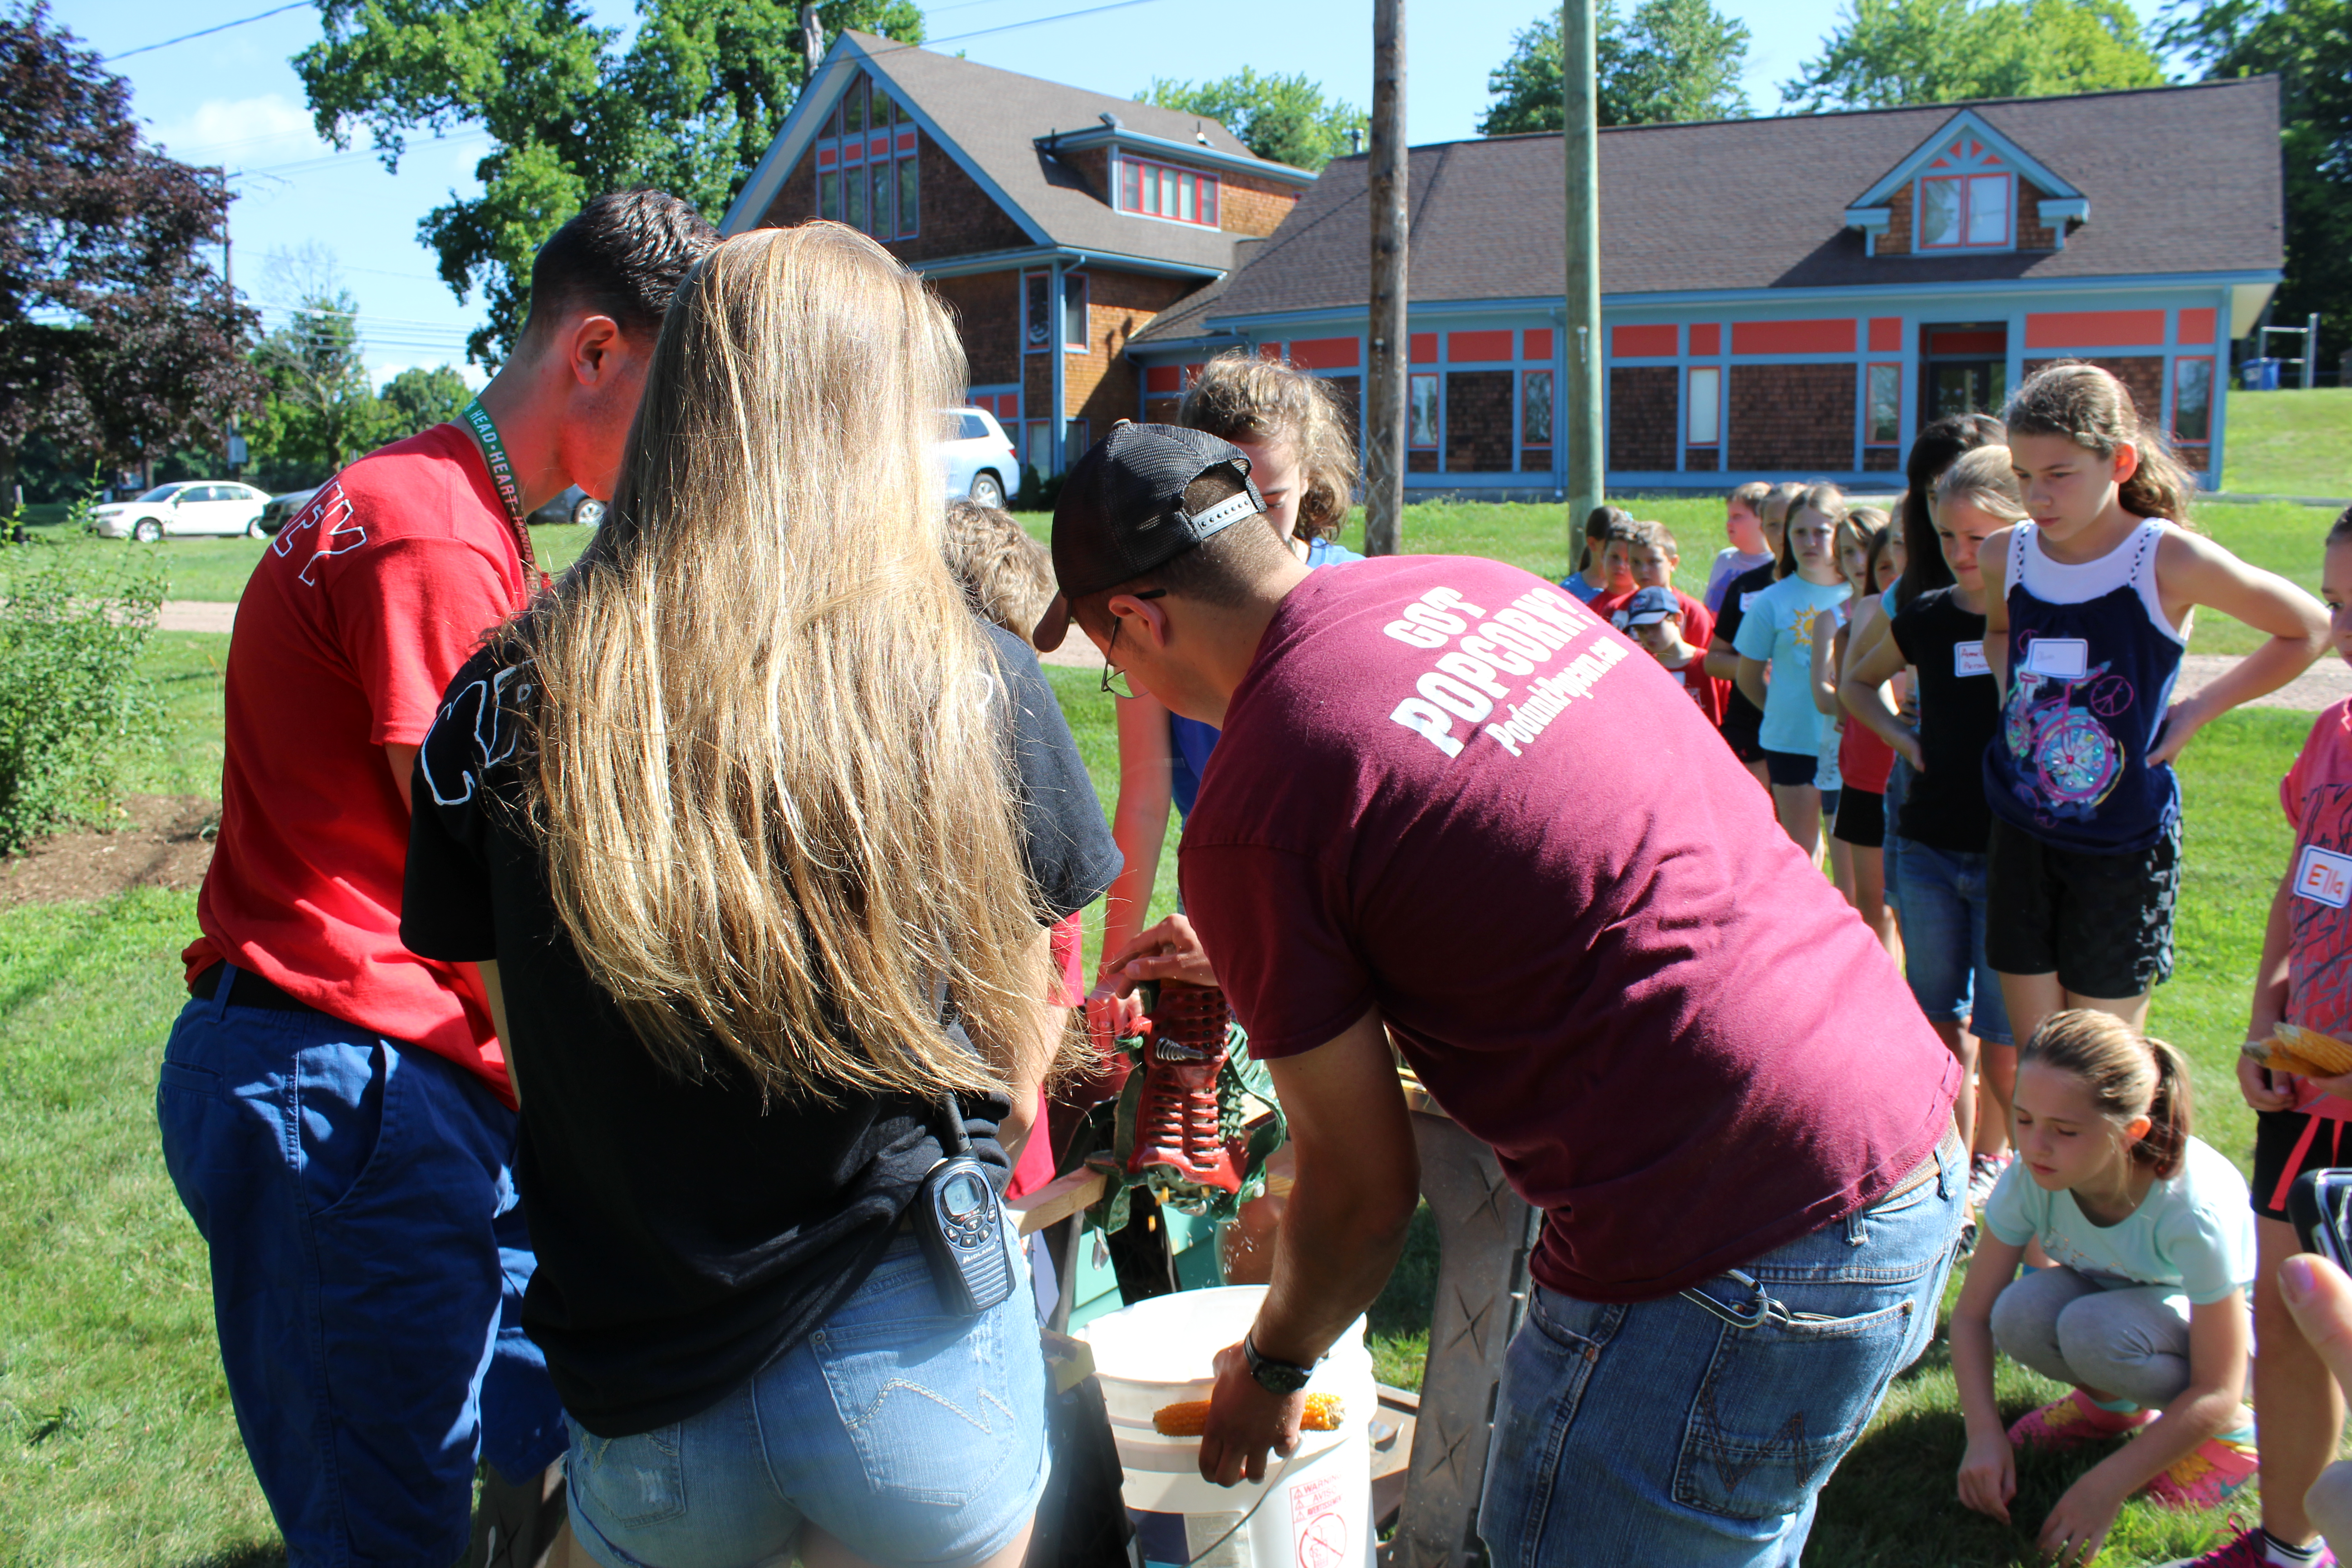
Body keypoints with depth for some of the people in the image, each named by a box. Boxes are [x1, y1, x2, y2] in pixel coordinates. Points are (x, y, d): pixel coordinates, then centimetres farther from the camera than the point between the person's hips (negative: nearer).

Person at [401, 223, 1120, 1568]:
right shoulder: (972, 679, -13)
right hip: (914, 1352, -1)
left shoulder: (513, 695, -9)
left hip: (641, 1390, 2)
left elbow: (533, 1065, 1)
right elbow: (1019, 1052, -2)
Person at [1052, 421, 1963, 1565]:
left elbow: (1363, 1193, -6)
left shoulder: (1247, 817, -15)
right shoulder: (1480, 586, 7)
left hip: (1736, 1272, -9)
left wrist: (1268, 1366, 15)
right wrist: (1253, 961, 33)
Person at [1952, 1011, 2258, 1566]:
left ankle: (2232, 1429, -5)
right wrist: (1984, 1430, -28)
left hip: (2236, 1328, -4)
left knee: (2095, 1329, -35)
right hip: (2113, 1301, 4)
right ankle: (2113, 1401, 3)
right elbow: (1973, 1312, -14)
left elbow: (2217, 1392, -28)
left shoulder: (2196, 1207, -35)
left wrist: (2107, 1487, -30)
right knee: (2021, 1314, -29)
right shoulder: (2031, 1178, -24)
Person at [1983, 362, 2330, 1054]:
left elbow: (2310, 629, -1)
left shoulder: (2169, 561, -14)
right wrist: (2011, 691, 6)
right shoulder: (2007, 555, -1)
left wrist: (2198, 709, -4)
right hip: (2021, 835, 4)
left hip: (2123, 847, -4)